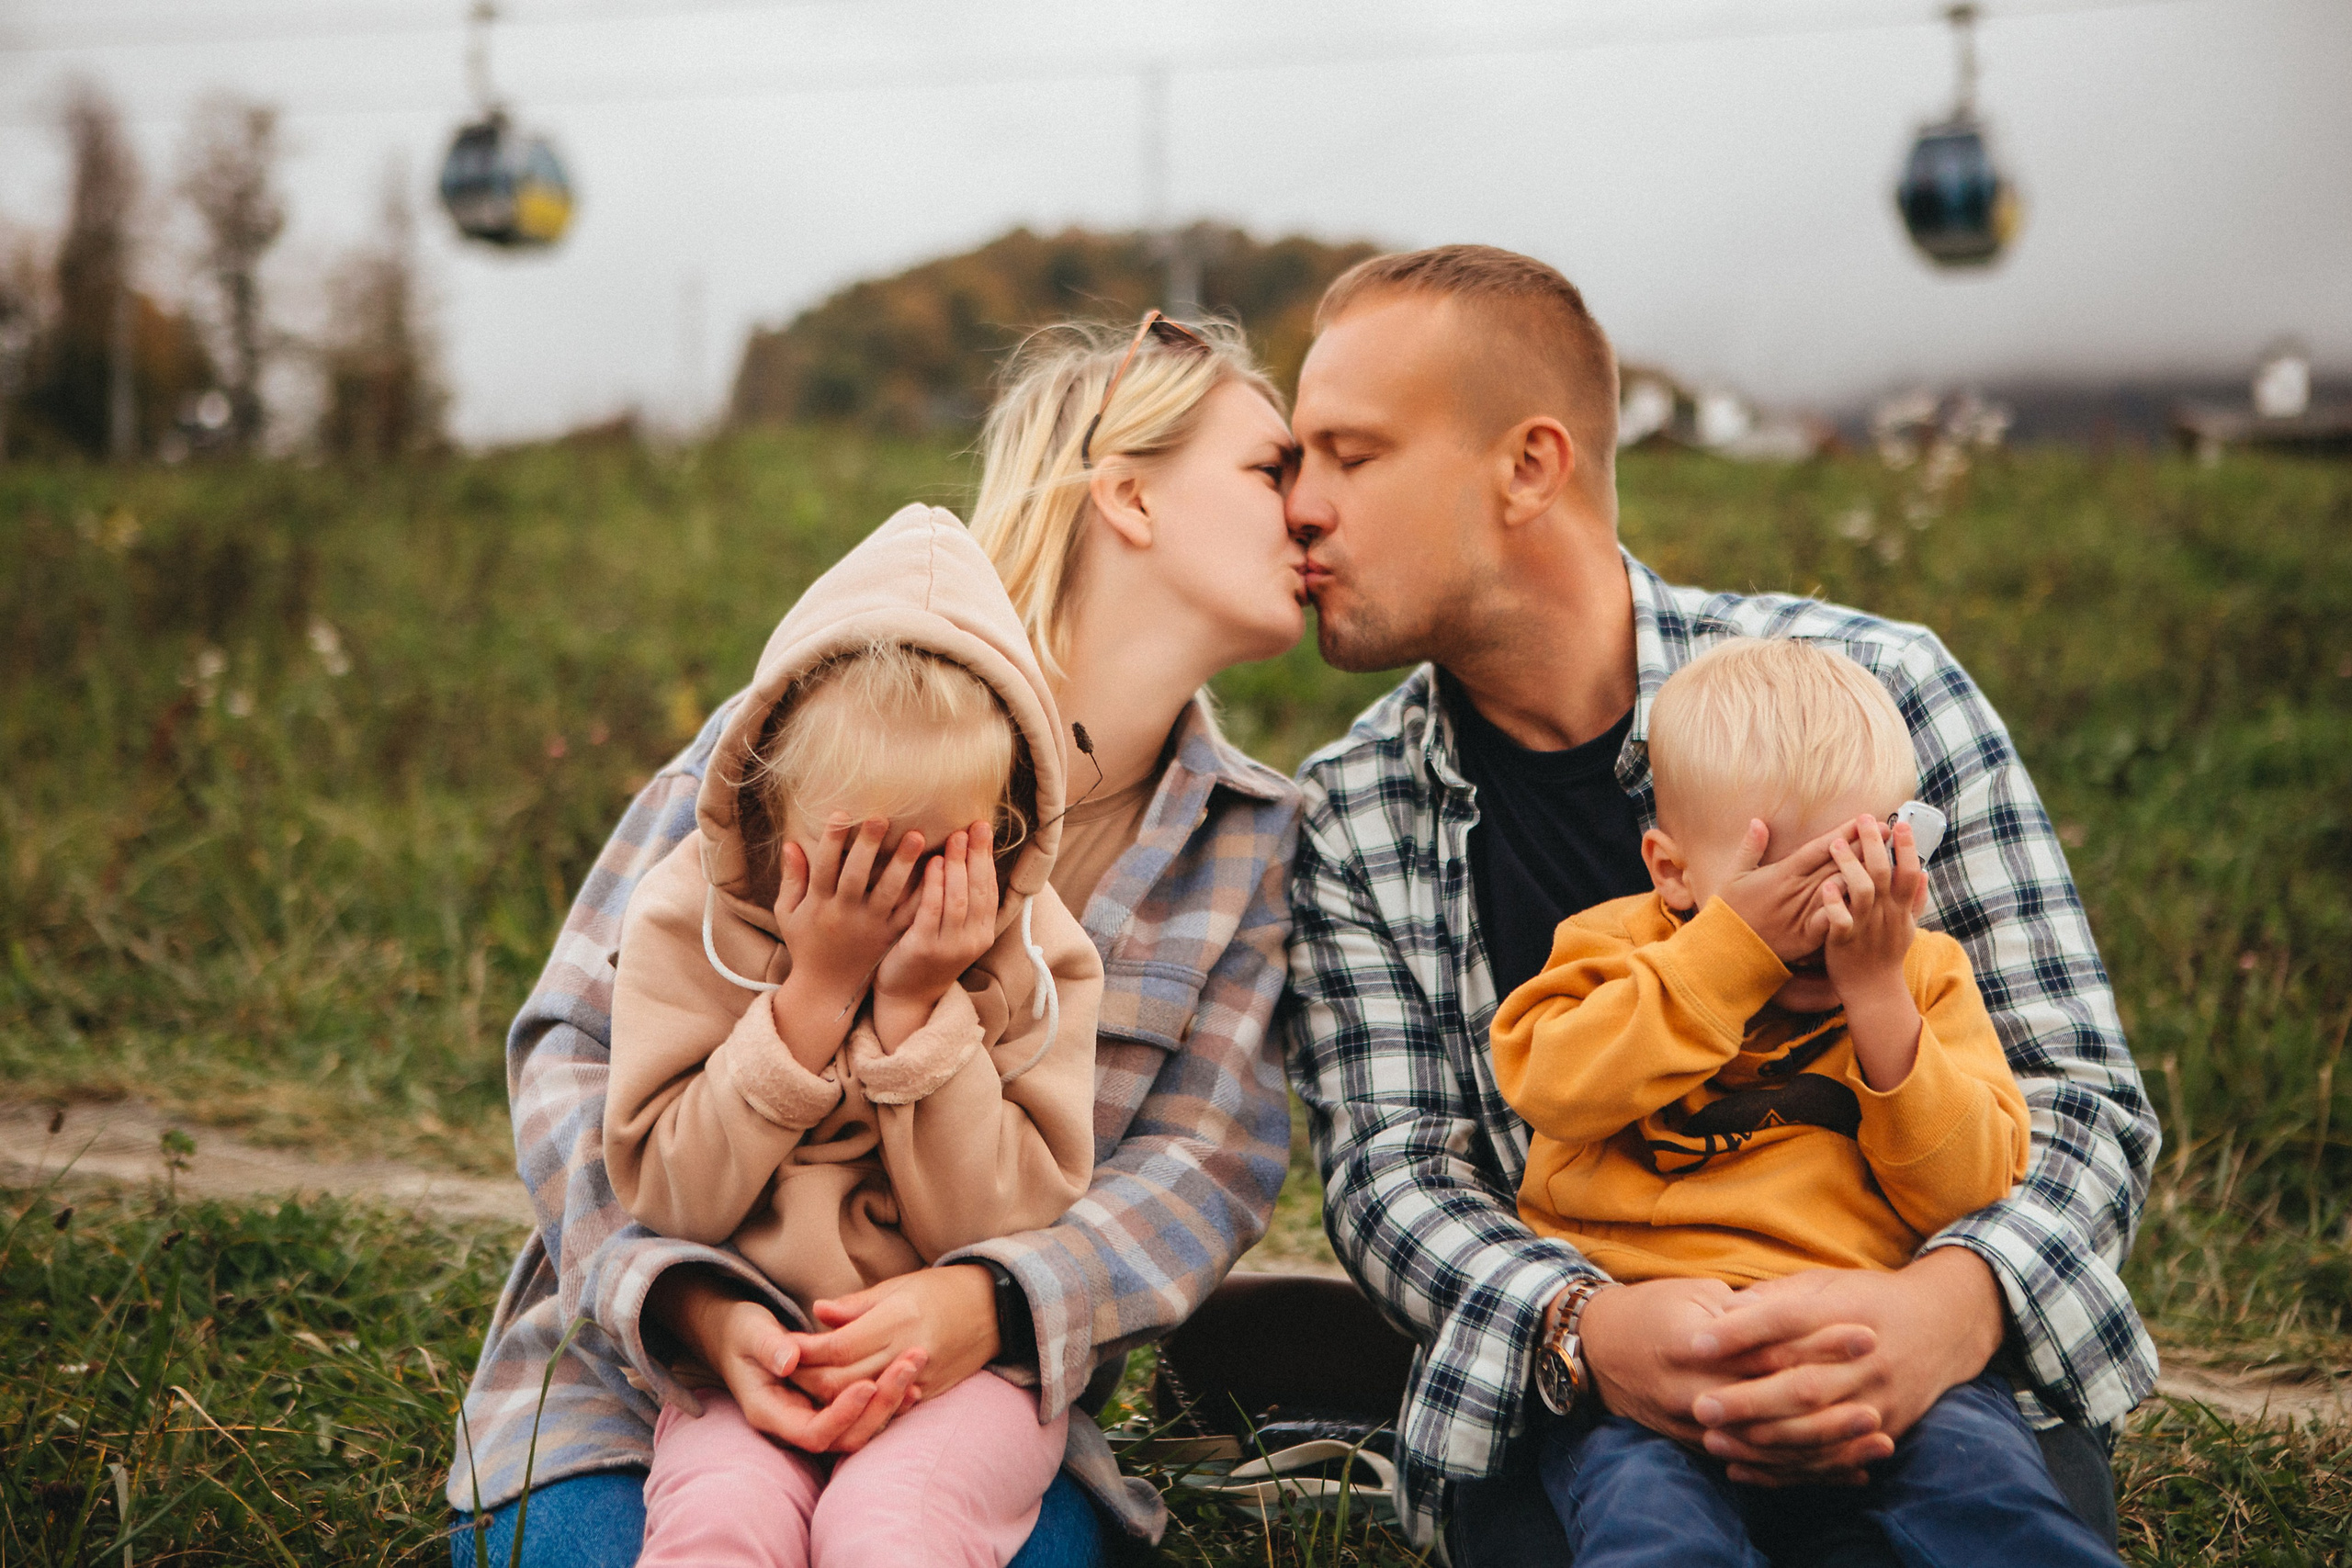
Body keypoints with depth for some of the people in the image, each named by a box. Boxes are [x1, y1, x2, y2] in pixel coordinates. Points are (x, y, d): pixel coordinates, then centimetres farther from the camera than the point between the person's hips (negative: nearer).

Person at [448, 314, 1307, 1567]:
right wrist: (695, 1304, -24)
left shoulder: (1251, 845, 5)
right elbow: (578, 1034, -7)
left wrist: (989, 1304, -25)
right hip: (645, 1364, -1)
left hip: (977, 1389, 2)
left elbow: (1205, 1159, -4)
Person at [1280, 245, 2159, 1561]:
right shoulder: (1356, 814, 5)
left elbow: (2078, 1093, -3)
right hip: (1578, 1404, 0)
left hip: (1943, 1371, 0)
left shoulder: (1872, 687, -2)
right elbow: (1390, 1167, -1)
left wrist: (1946, 1307, -25)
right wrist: (1582, 1329, -24)